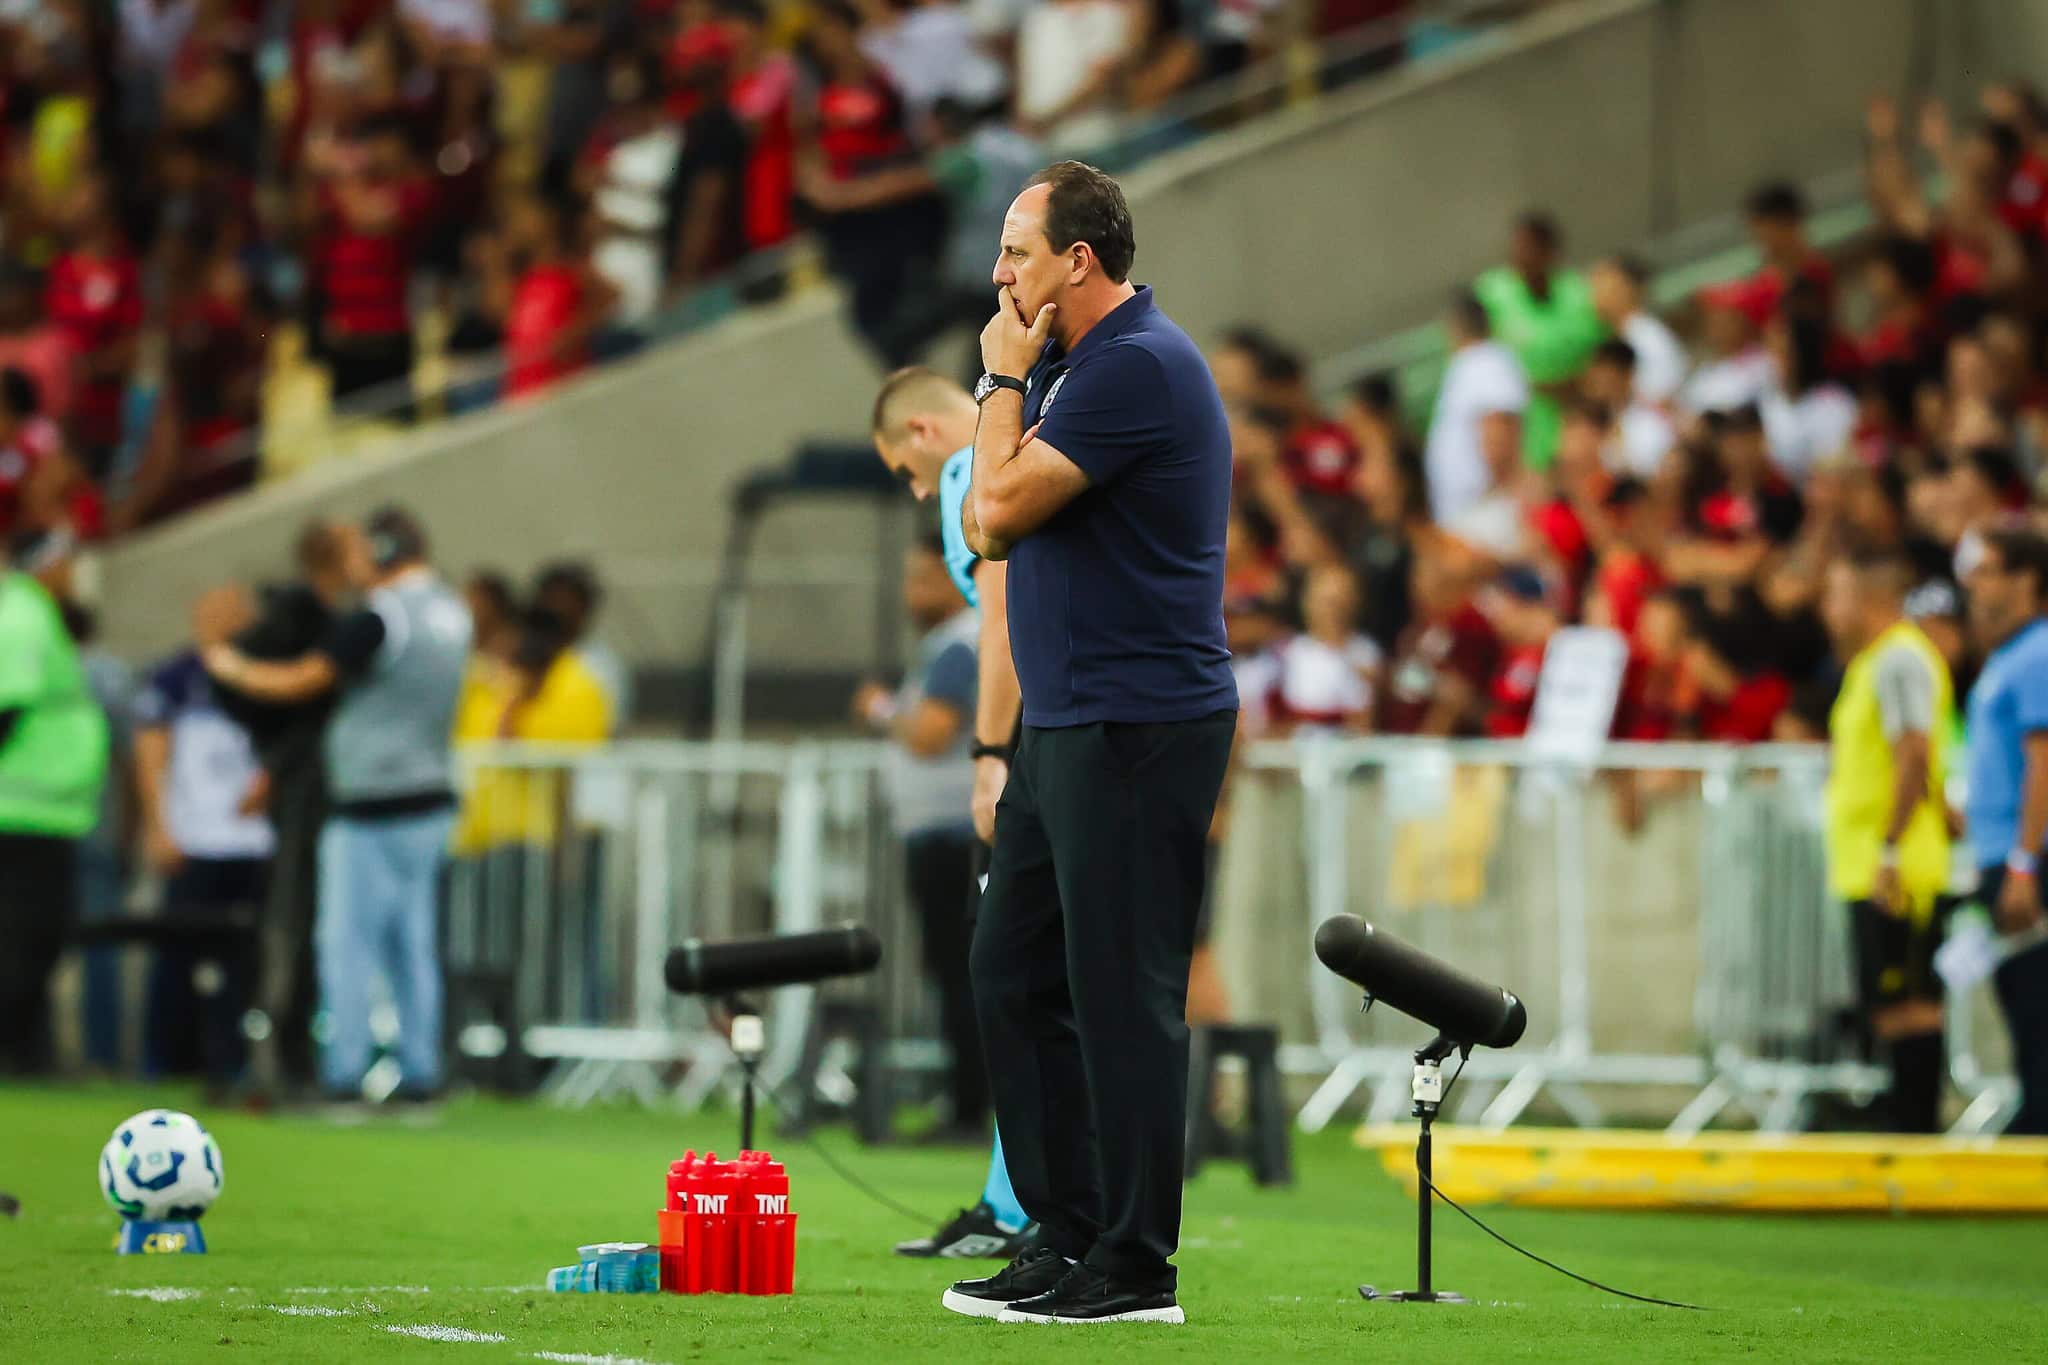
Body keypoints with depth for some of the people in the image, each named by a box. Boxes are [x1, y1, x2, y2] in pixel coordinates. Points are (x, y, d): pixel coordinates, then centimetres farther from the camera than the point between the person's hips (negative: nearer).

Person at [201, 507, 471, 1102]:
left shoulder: (379, 619, -16)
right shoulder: (453, 613, 9)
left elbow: (301, 682, -11)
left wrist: (233, 668, 4)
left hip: (372, 808, -8)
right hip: (432, 800, 8)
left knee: (348, 941, -4)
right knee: (414, 942, 10)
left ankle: (344, 1071, -7)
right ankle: (420, 1070, 8)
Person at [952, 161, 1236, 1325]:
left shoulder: (1138, 366, -16)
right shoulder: (1081, 363, 17)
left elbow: (1002, 510, -17)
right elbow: (988, 526, 17)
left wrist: (1006, 382, -5)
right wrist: (1013, 384, 7)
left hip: (1137, 730, -11)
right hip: (1068, 726, 11)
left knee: (1122, 992, -7)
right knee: (1015, 974, 12)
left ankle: (1133, 1268, -3)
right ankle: (1067, 1235, 18)